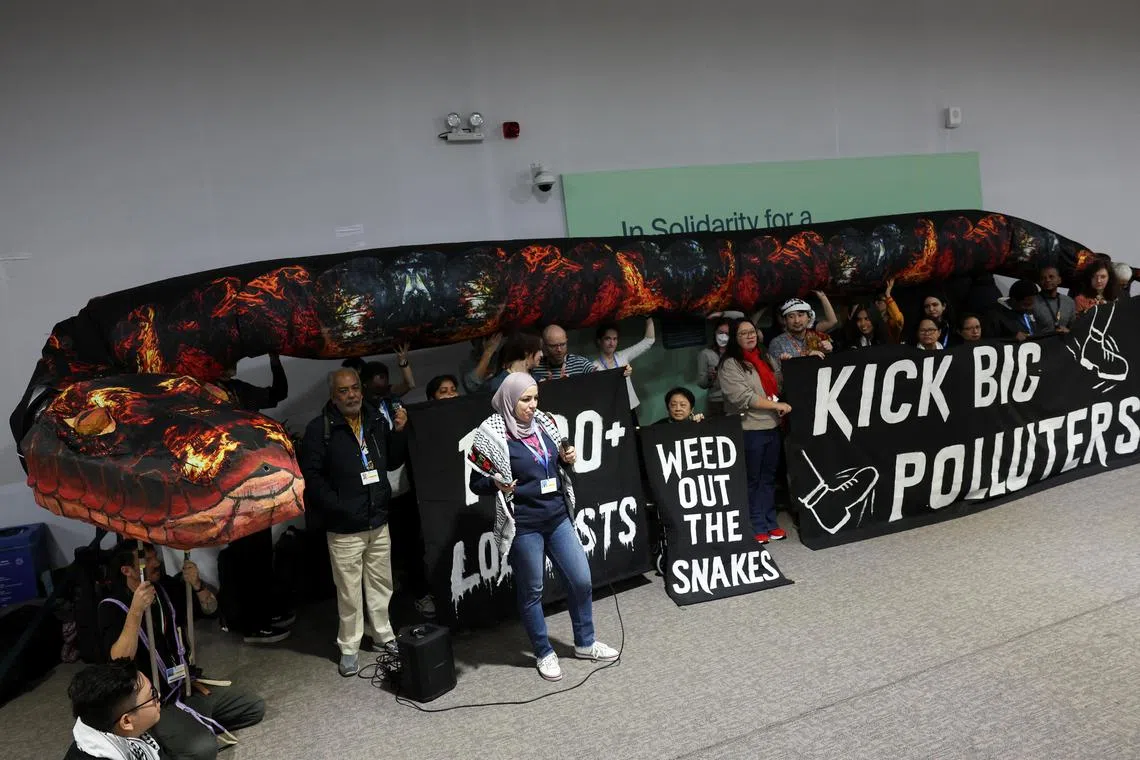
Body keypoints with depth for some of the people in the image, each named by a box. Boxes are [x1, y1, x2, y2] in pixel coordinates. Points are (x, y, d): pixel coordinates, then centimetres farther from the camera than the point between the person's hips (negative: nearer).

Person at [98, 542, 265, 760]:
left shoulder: (166, 586, 1)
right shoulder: (112, 607, -15)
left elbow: (210, 609, 8)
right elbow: (120, 661, -29)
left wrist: (197, 585, -12)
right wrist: (136, 611, -39)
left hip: (190, 685, 7)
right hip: (156, 704, -7)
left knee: (255, 707, 3)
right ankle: (160, 741, -1)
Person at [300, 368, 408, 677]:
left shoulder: (377, 421, 4)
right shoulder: (320, 428, -11)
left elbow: (393, 462, 10)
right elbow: (311, 476, -14)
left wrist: (398, 432, -5)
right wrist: (337, 509, -19)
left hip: (379, 523, 5)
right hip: (344, 528, -5)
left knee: (381, 584, 16)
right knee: (350, 591, 5)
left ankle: (383, 635, 33)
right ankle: (349, 648, 20)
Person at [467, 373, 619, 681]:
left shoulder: (544, 423, 3)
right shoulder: (493, 435, -13)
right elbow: (477, 483, -8)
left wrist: (567, 459, -3)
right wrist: (497, 484, -28)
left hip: (558, 518, 6)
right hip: (523, 526, -5)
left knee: (581, 580, 11)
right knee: (531, 591, 8)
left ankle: (585, 643, 32)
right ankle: (544, 653, 28)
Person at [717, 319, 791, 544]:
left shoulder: (763, 358, 15)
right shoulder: (730, 364, -9)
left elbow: (776, 385, 29)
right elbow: (743, 397, -19)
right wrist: (776, 405, -16)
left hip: (772, 427, 7)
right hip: (749, 430, -7)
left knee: (769, 478, 14)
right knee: (752, 480, 2)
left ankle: (770, 523, 23)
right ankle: (756, 527, 11)